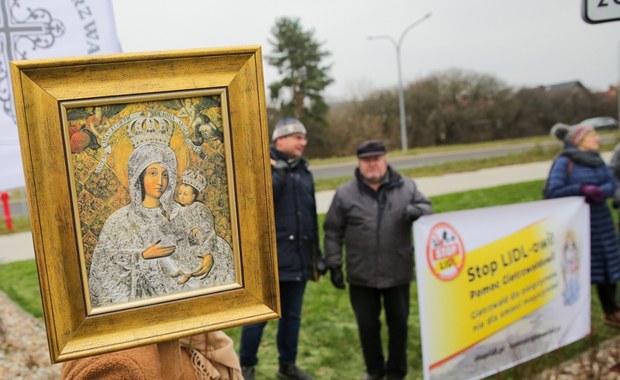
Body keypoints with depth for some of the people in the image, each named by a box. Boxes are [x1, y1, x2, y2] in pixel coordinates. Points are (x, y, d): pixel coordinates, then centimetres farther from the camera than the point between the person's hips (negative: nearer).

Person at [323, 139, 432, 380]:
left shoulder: (406, 187, -1)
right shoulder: (345, 194, -3)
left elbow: (427, 208, 4)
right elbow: (333, 231, 1)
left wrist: (417, 210, -20)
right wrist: (334, 264, -1)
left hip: (398, 273, 1)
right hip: (361, 276, -1)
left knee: (399, 324, 13)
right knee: (367, 325, 11)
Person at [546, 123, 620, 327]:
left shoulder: (597, 159, 9)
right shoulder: (563, 162, -11)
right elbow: (553, 190, -19)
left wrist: (600, 192, -19)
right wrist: (582, 189, -21)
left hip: (600, 220, 6)